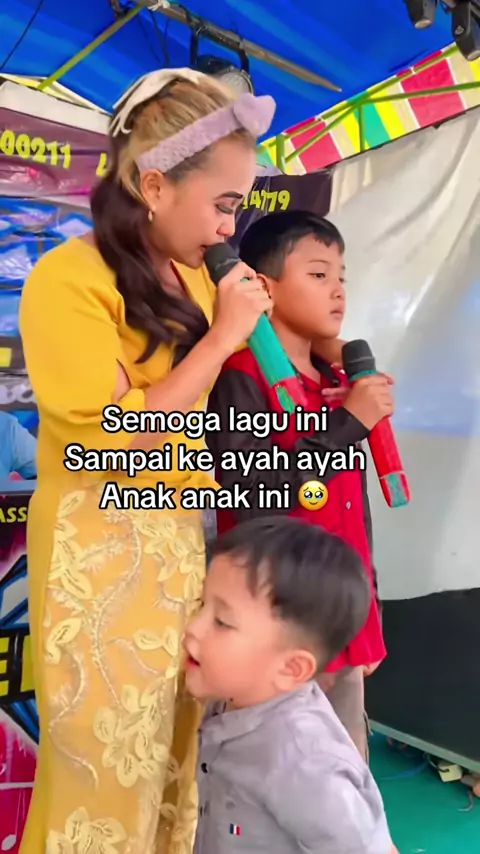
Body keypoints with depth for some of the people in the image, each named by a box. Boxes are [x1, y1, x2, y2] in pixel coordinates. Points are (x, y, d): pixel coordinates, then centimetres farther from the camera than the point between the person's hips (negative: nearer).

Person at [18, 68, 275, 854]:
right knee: (108, 766, 9)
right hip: (100, 553, -6)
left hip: (184, 541, 7)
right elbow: (118, 443, -21)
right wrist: (223, 333, -16)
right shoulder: (67, 279, -15)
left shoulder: (190, 278, 5)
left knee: (174, 752, 19)